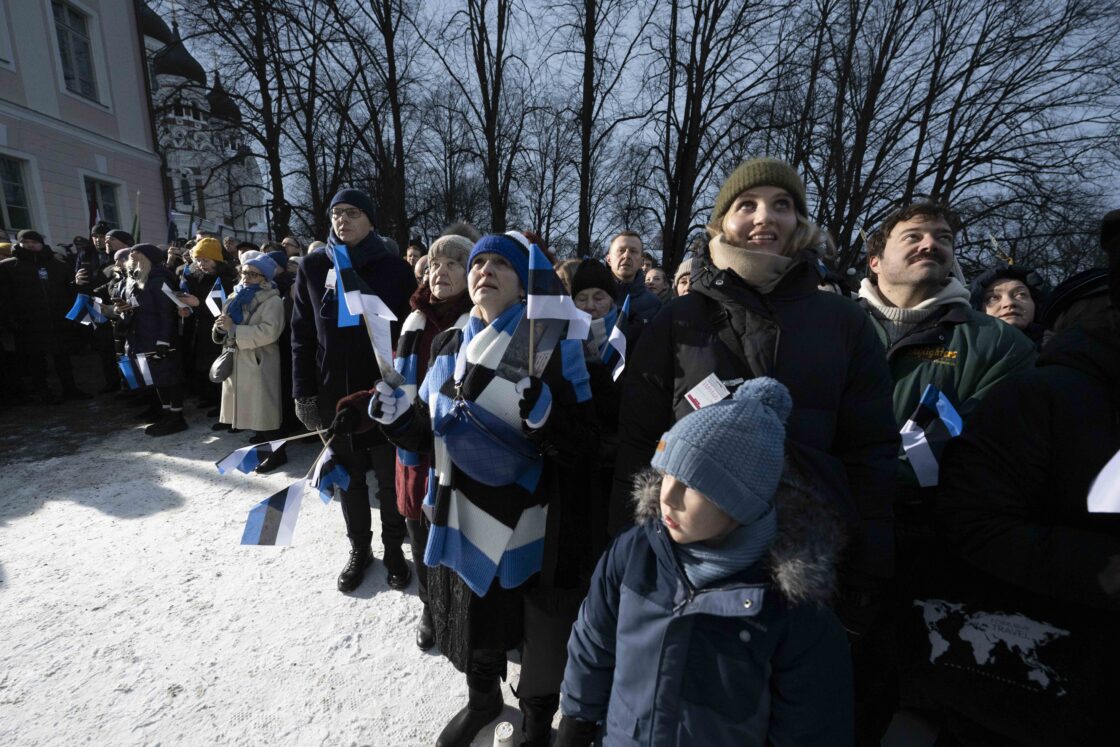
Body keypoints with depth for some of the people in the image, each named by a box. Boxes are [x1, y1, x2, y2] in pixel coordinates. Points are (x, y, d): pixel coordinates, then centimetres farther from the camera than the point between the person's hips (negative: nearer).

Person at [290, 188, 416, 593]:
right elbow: (301, 334, 5)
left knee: (390, 477, 9)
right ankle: (359, 548, 34)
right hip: (333, 391, 3)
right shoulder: (314, 267, 5)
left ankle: (393, 548, 30)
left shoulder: (396, 269, -2)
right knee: (349, 477, 15)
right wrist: (303, 391, -1)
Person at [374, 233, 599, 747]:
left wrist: (544, 419, -36)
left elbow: (580, 451, -17)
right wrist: (397, 417, -10)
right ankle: (482, 699, 59)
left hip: (529, 528, -4)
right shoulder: (449, 348, 3)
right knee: (473, 628, 26)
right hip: (463, 521, 5)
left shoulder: (554, 346, -14)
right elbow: (427, 435, 9)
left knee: (539, 639, 19)